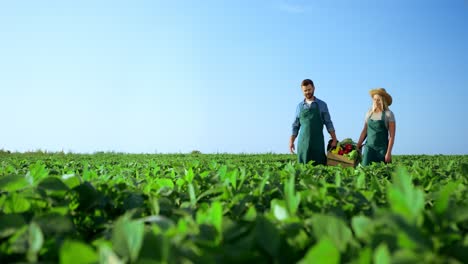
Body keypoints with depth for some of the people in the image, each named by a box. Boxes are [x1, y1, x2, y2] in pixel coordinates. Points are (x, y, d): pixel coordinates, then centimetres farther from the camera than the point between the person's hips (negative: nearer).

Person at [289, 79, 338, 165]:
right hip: (303, 143, 2)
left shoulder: (322, 105, 6)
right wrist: (291, 141, 4)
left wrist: (334, 140, -3)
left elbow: (328, 123, 5)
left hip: (318, 142, -1)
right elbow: (295, 126, 13)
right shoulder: (300, 106, 11)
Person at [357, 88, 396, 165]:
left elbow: (392, 135, -6)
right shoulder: (369, 113, 10)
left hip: (382, 148, -3)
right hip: (369, 146, 3)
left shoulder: (388, 114, -3)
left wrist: (389, 152, -12)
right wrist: (358, 145, 8)